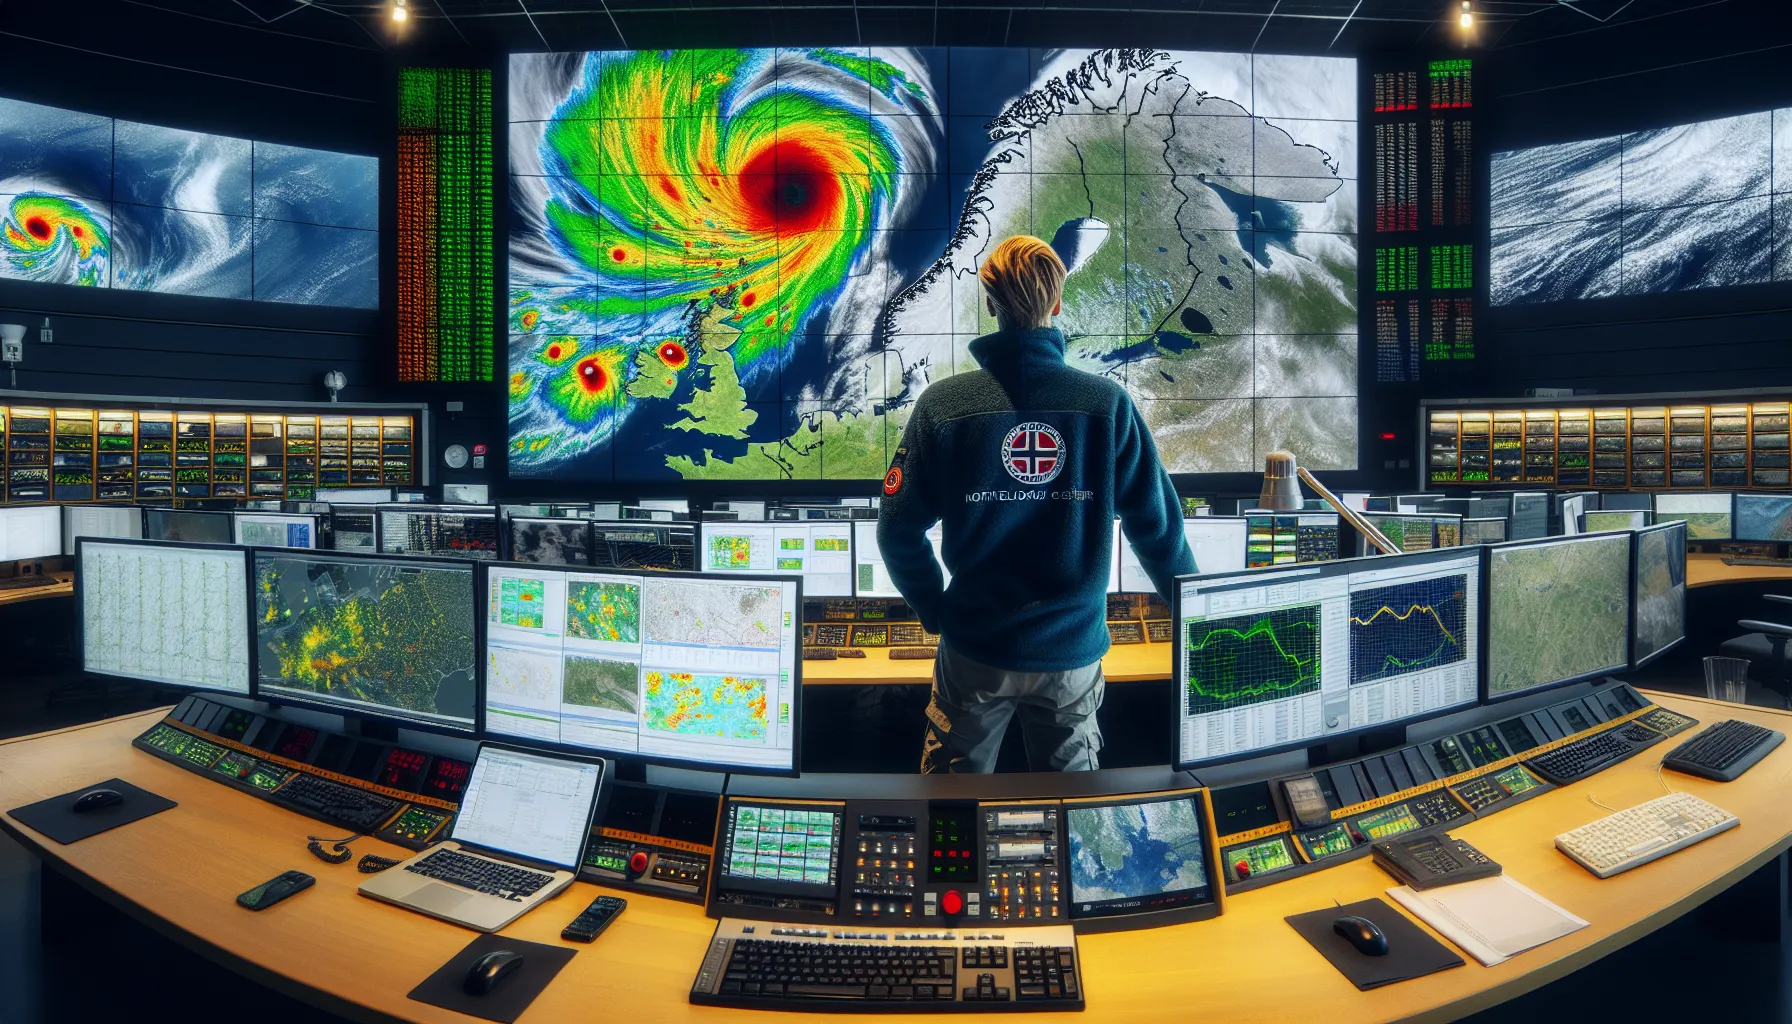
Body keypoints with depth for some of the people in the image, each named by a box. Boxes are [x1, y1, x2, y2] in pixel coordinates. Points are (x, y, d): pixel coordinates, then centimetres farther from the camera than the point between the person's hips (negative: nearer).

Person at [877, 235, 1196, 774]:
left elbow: (898, 529, -7)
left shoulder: (942, 404, -11)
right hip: (1073, 650, 1)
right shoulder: (1109, 404, -10)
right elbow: (1157, 525, -4)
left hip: (974, 649, 0)